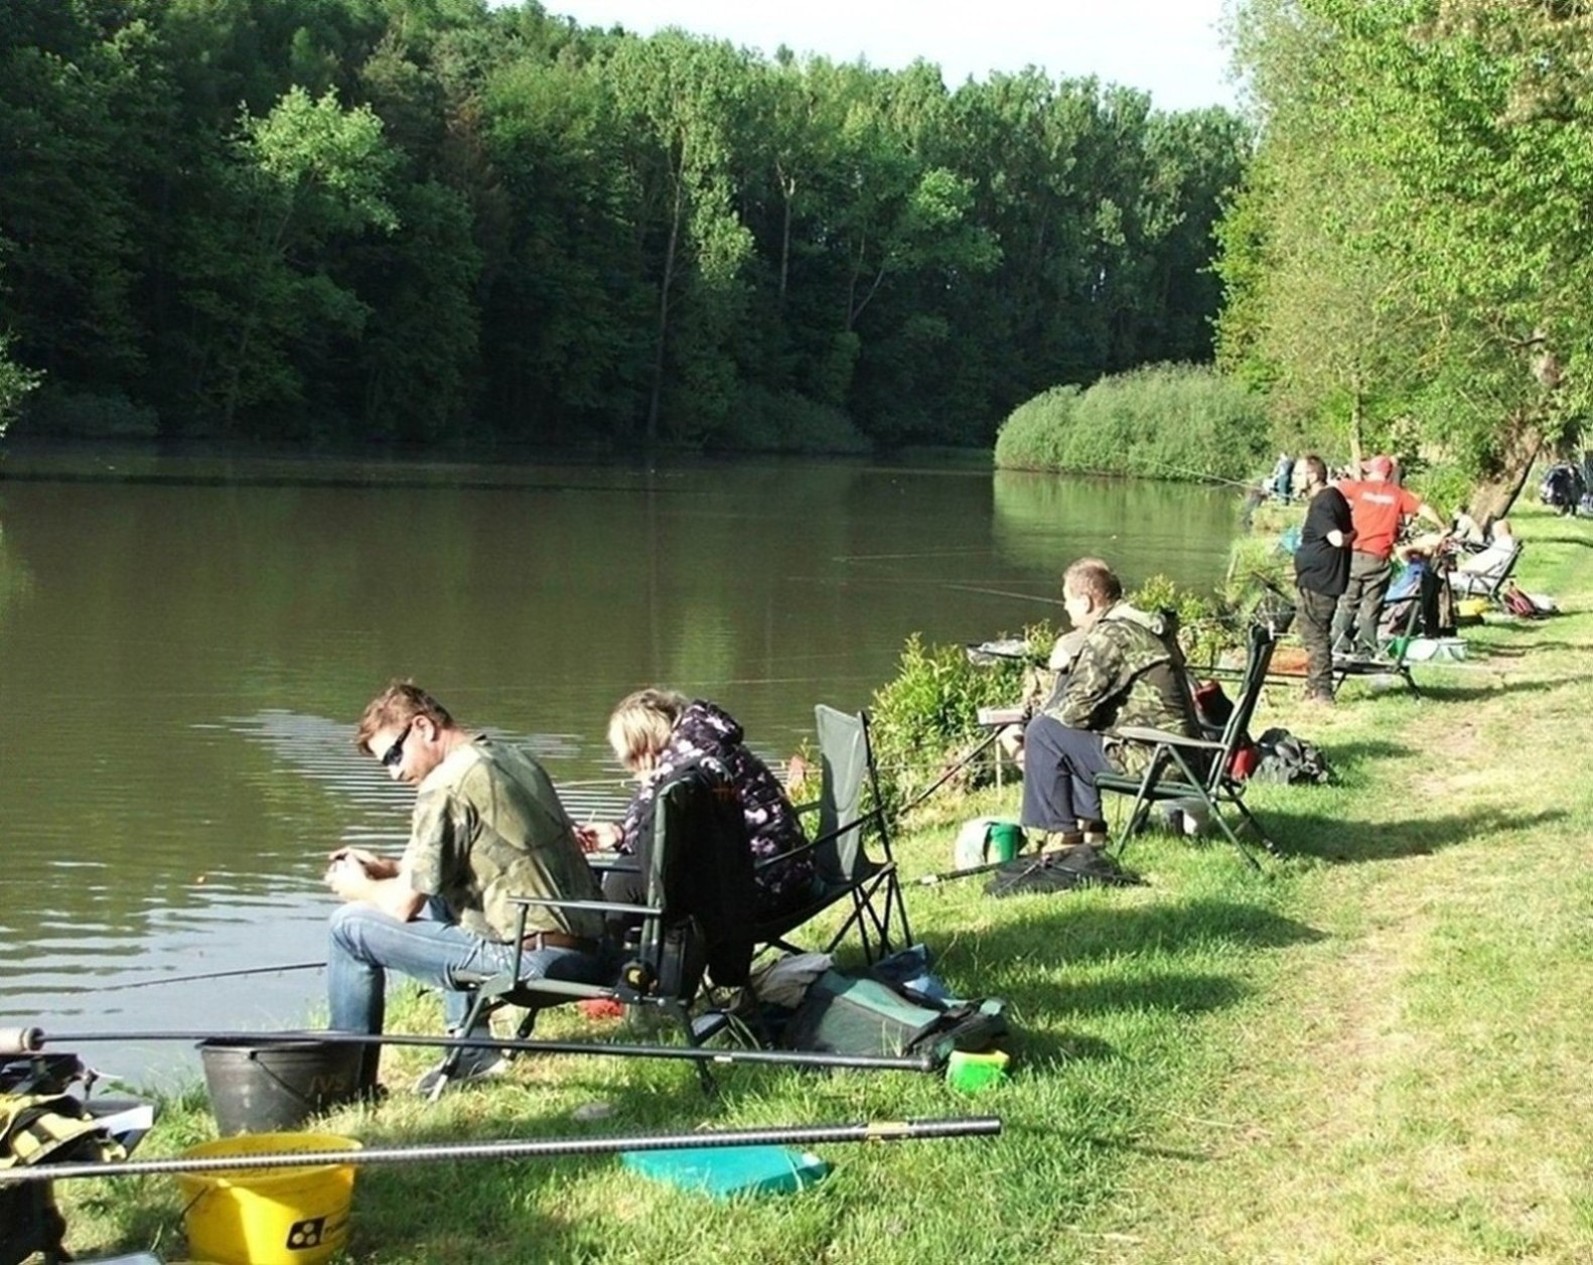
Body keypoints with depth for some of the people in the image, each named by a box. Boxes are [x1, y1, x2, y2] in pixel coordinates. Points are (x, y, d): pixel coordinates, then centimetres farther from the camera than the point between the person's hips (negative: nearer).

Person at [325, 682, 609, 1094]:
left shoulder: (447, 784, -10)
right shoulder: (511, 758, 15)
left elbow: (404, 904, -8)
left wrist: (358, 888, 14)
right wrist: (387, 867, 26)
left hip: (532, 959, -9)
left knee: (350, 925, 2)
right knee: (440, 895, 34)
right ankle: (472, 1048, 27)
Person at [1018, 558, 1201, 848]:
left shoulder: (1110, 636, -14)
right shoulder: (1150, 626, 16)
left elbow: (1075, 707, -14)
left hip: (1151, 757, -10)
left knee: (1043, 733, -5)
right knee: (1074, 737, 26)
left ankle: (1061, 835, 1)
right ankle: (1088, 829, 24)